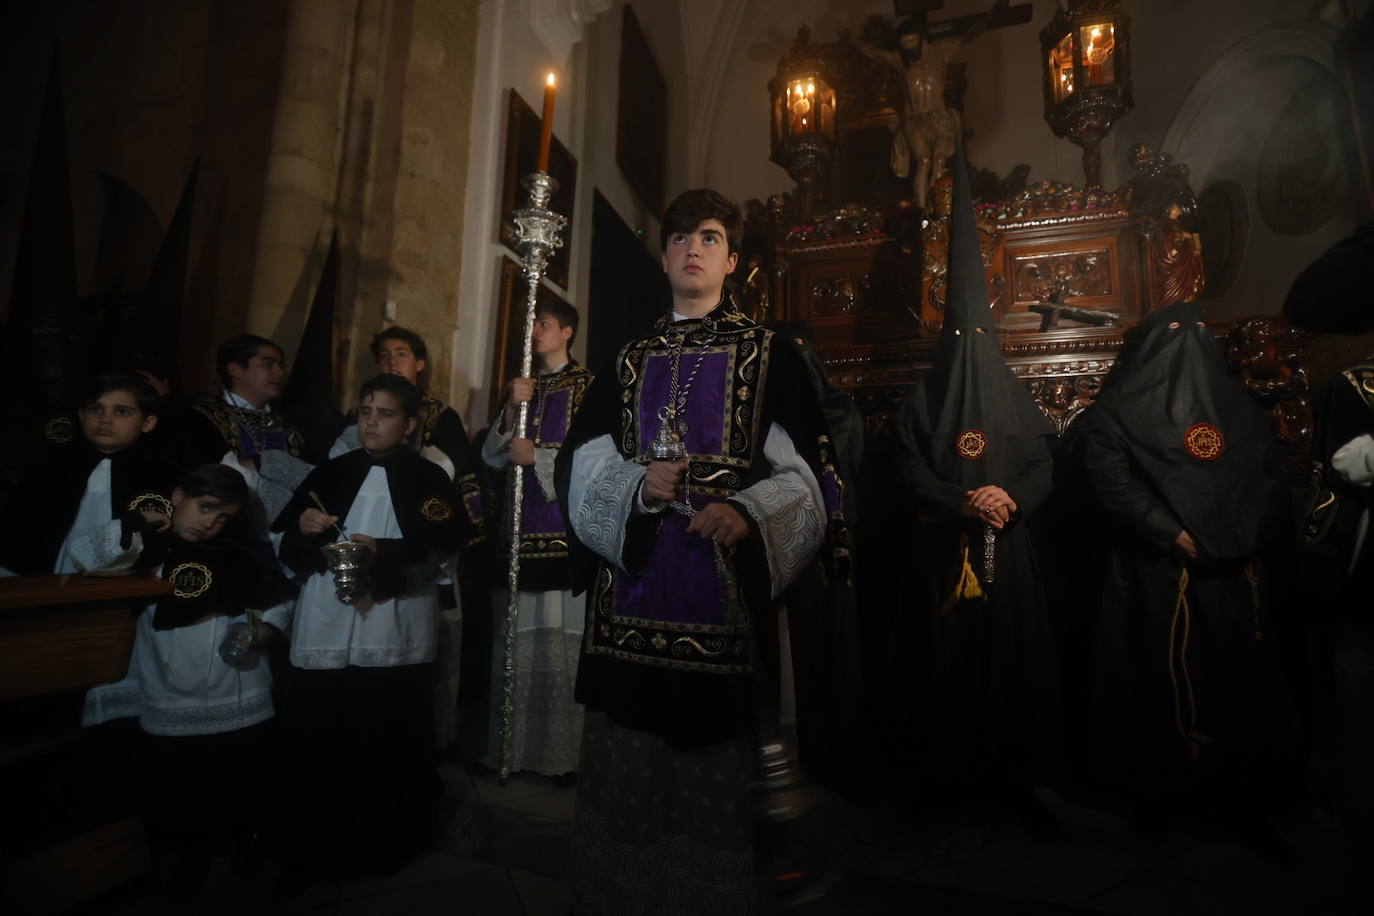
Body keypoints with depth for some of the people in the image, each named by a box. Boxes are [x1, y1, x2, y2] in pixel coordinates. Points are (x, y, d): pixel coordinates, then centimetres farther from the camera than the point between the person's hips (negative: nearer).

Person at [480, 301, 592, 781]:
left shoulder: (585, 385, 2)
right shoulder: (524, 387, 20)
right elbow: (492, 456, 12)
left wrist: (538, 457, -10)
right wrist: (511, 409, -3)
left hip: (566, 529, -5)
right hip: (523, 526, 6)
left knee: (562, 640, -7)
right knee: (517, 640, 5)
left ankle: (566, 752, 4)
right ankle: (514, 746, 16)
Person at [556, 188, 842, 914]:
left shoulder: (768, 356, 6)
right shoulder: (628, 362, 15)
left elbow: (803, 474, -3)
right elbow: (583, 466, 7)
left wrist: (748, 513, -22)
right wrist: (638, 486, -13)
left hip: (722, 594, -2)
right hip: (632, 597, 3)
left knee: (715, 764, 7)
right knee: (622, 764, 9)